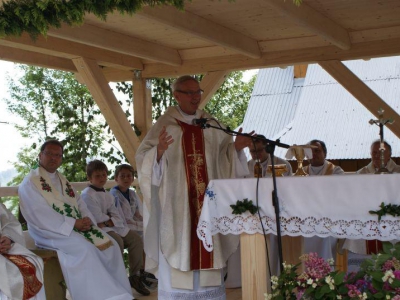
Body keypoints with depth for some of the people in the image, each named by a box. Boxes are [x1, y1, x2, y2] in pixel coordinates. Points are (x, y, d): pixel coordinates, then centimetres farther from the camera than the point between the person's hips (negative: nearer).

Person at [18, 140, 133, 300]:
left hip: (78, 227, 7)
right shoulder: (29, 183, -5)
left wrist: (87, 219, -10)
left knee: (109, 244, -11)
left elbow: (79, 203, 14)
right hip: (51, 232, -7)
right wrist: (73, 223, -20)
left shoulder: (63, 181, 20)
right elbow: (41, 217, -16)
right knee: (85, 248, -31)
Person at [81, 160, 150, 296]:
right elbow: (98, 218, -19)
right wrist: (112, 218, -4)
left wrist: (108, 222, -14)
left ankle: (135, 275, -2)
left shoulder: (108, 195, 16)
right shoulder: (87, 195, -9)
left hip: (113, 227, 8)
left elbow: (118, 218, 6)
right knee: (117, 241, -33)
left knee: (135, 238, -7)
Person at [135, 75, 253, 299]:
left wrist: (236, 147, -7)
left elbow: (224, 157, 11)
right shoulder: (165, 125, -2)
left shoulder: (211, 125, 11)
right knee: (179, 249, -5)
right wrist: (159, 151, -28)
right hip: (176, 202, -4)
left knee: (208, 248, 5)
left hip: (207, 202, 4)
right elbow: (144, 159, -9)